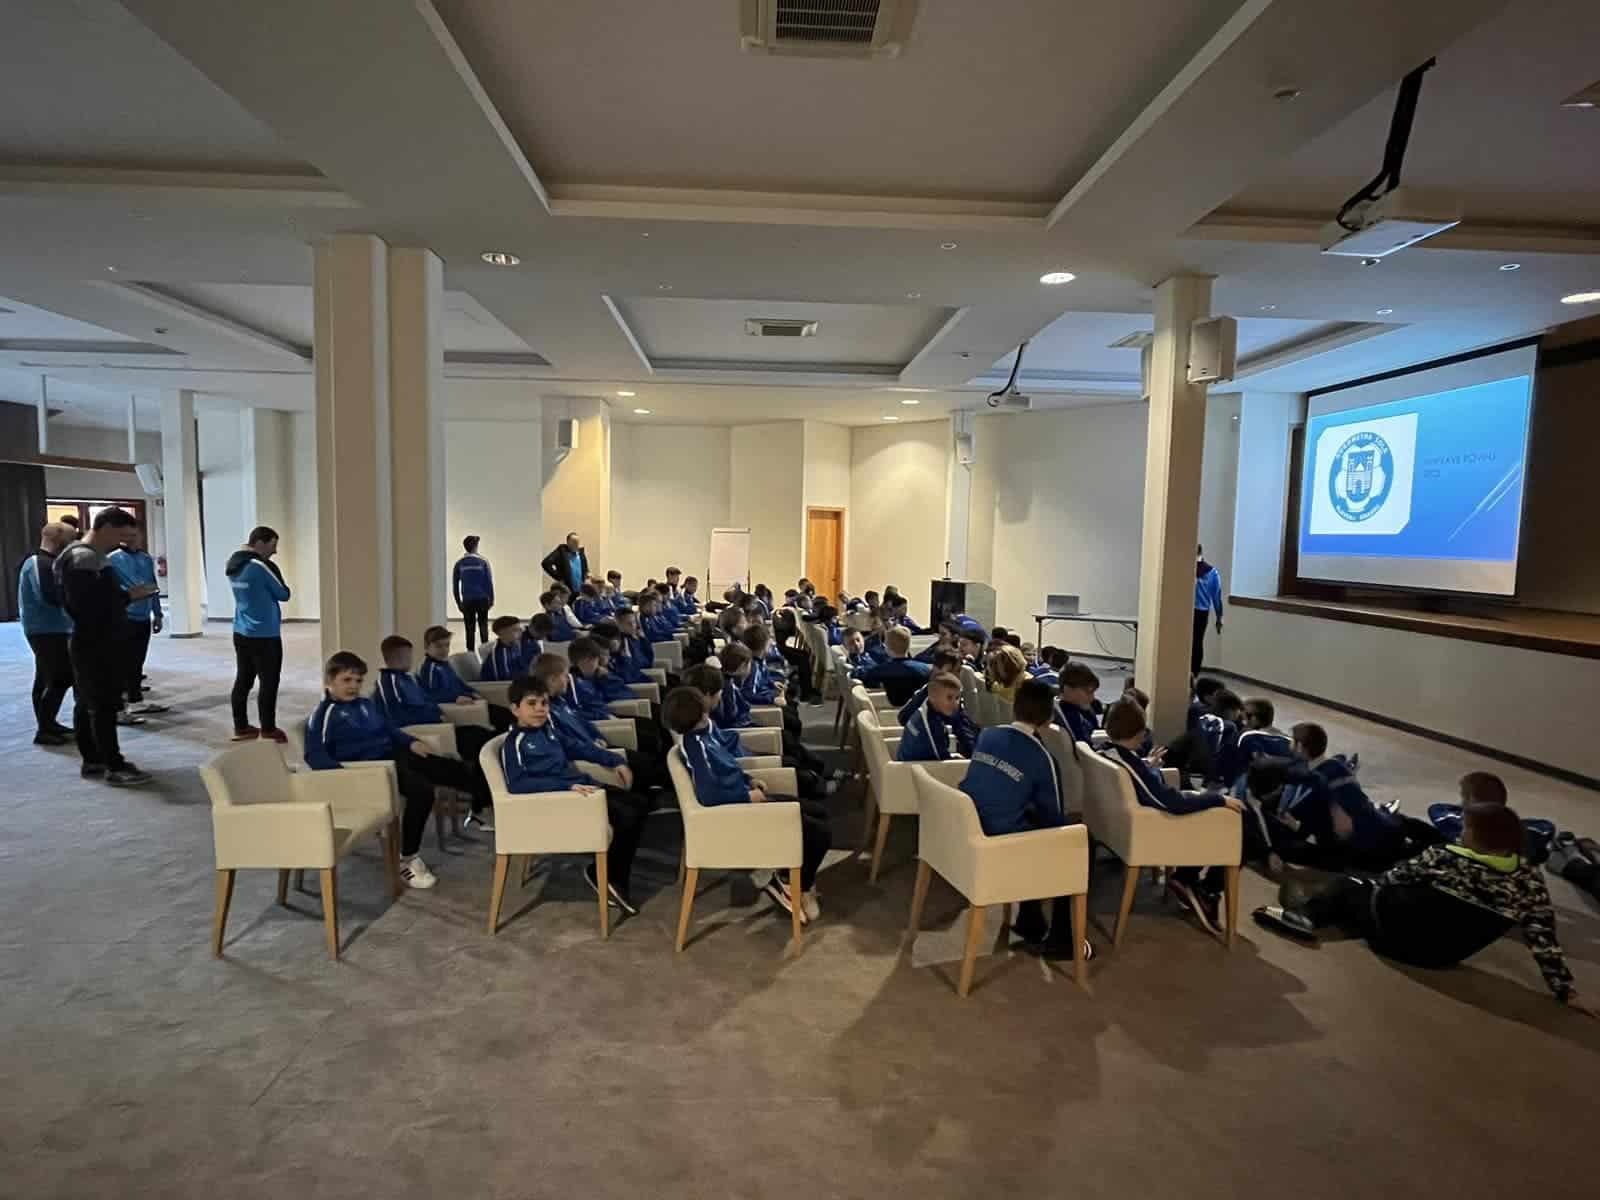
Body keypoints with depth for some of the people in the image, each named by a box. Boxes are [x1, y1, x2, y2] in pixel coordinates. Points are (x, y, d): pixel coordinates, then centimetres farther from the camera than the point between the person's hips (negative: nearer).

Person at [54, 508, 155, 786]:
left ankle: (92, 761, 23)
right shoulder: (85, 558, -17)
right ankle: (115, 767, -1)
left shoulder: (87, 555, 15)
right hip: (97, 645, -10)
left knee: (87, 704, 15)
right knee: (104, 706, -6)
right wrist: (128, 596, -18)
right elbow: (84, 605, -25)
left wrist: (126, 595, 1)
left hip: (93, 643, 10)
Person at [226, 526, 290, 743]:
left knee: (243, 680, 13)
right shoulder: (262, 565, -16)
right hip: (265, 635, -8)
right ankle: (268, 730, 3)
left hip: (241, 633, 8)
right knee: (269, 683, -1)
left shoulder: (233, 565, 9)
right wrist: (278, 586, 9)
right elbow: (284, 594, -9)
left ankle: (241, 727, 19)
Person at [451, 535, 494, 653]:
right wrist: (491, 599, 3)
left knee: (470, 628, 7)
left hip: (467, 600, 1)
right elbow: (489, 582, -5)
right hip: (482, 599, -1)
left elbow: (455, 585, 4)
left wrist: (458, 602, 13)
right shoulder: (483, 561, -4)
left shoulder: (459, 563, 2)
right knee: (483, 626, 10)